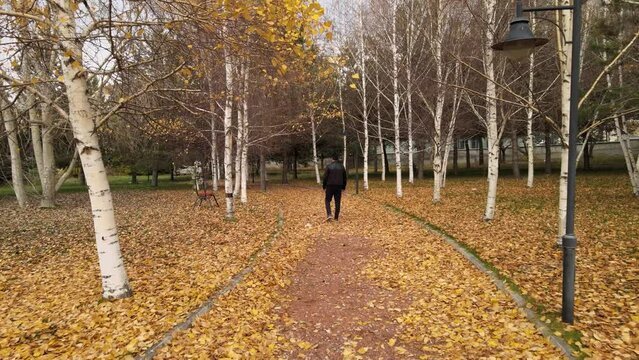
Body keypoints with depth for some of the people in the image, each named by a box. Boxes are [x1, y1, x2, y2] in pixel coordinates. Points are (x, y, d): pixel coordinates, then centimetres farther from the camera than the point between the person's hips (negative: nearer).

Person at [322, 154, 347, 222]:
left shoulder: (329, 166, -5)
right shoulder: (342, 167, 7)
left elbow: (325, 177, -6)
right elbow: (344, 178, 12)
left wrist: (324, 186, 3)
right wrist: (343, 187, 20)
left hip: (330, 186, -3)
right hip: (339, 186, 3)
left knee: (327, 200, 6)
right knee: (338, 202, 7)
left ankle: (329, 214, -12)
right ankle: (336, 217, 10)